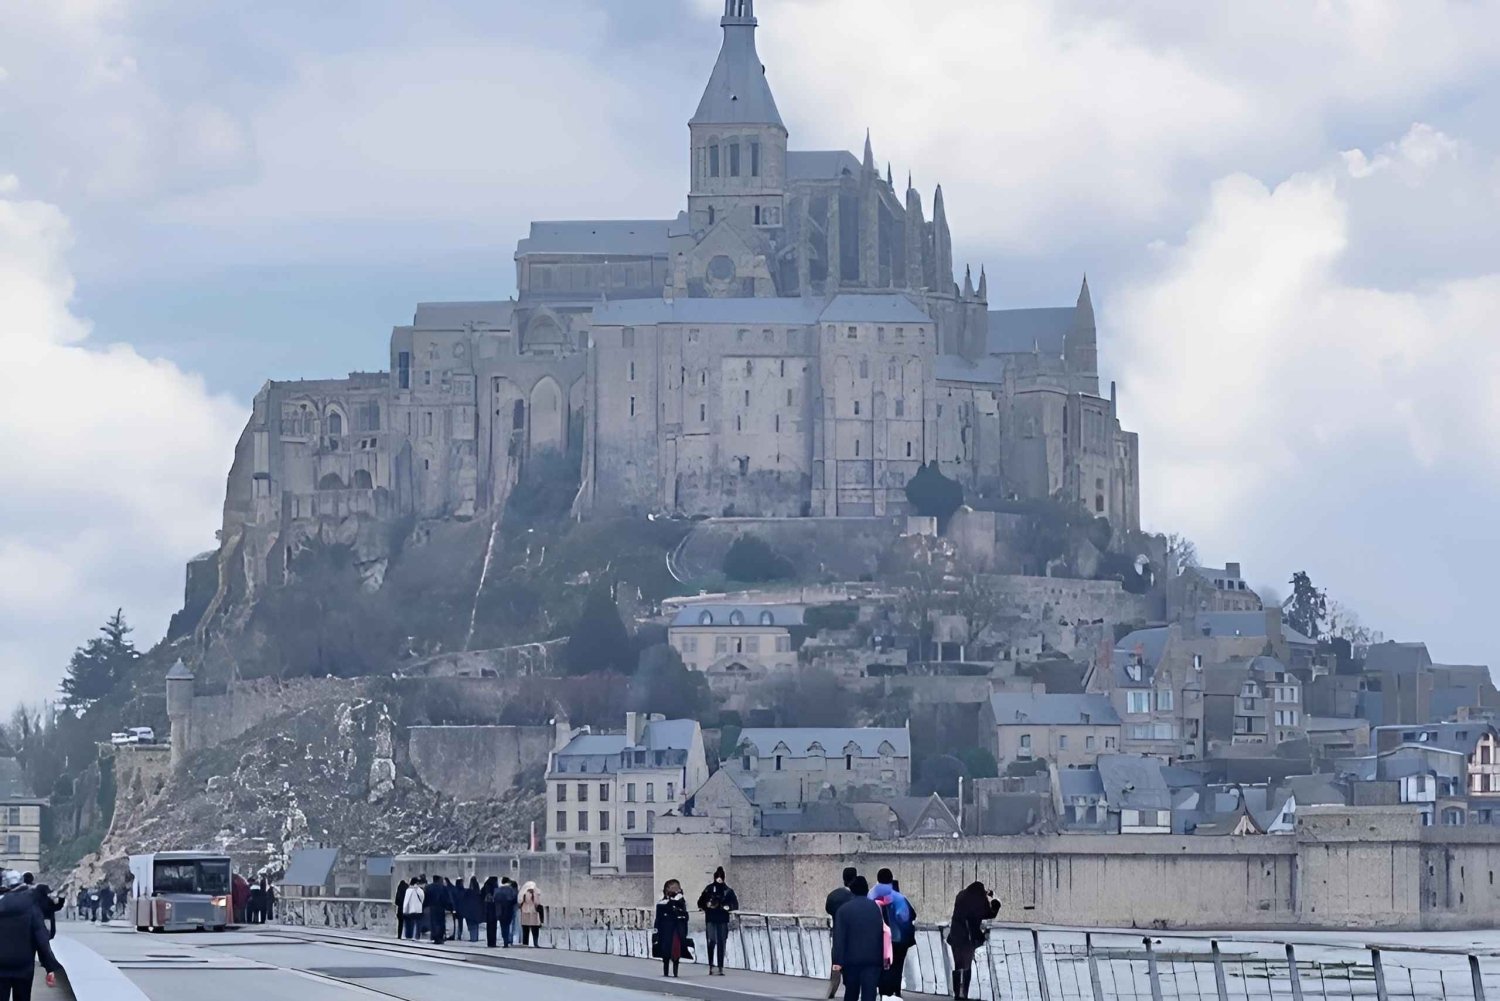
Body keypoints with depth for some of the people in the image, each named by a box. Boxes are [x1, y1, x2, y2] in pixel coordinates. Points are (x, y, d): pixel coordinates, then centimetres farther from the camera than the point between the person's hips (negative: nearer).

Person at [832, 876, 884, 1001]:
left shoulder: (844, 910, -4)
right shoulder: (876, 908, 2)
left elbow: (839, 937, -9)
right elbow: (882, 933, 7)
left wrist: (838, 960, -9)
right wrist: (882, 958, 14)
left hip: (852, 958, 0)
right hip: (872, 959, 0)